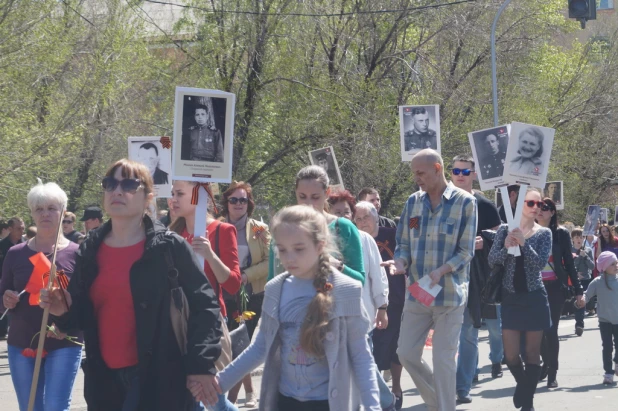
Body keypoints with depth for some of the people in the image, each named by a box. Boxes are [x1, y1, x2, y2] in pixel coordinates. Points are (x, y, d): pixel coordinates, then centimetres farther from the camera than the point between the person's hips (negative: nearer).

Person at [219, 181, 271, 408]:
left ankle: (231, 397, 2)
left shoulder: (260, 230, 0)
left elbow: (269, 262, -3)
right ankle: (249, 392, 21)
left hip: (253, 295, -1)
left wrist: (247, 275, -17)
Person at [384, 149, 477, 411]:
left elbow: (466, 251, -7)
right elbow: (404, 243, 12)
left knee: (443, 360, -2)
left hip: (449, 294, -5)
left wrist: (441, 271, -22)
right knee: (406, 354, 7)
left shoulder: (465, 202, -7)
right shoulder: (413, 202, 7)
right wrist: (401, 262, -10)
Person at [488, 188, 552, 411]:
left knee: (532, 353, 1)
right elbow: (492, 261, -3)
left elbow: (541, 263, -13)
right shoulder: (505, 230, 2)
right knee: (511, 355, 1)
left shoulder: (544, 233, 0)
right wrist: (506, 247, -21)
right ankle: (523, 383, 32)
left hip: (534, 298, -1)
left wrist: (523, 243, -25)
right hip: (510, 297, 1)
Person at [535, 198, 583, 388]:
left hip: (555, 287, -2)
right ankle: (546, 363, 28)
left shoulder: (561, 234, 0)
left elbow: (569, 263, 3)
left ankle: (552, 373, 2)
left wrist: (578, 290, 1)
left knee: (551, 330, -5)